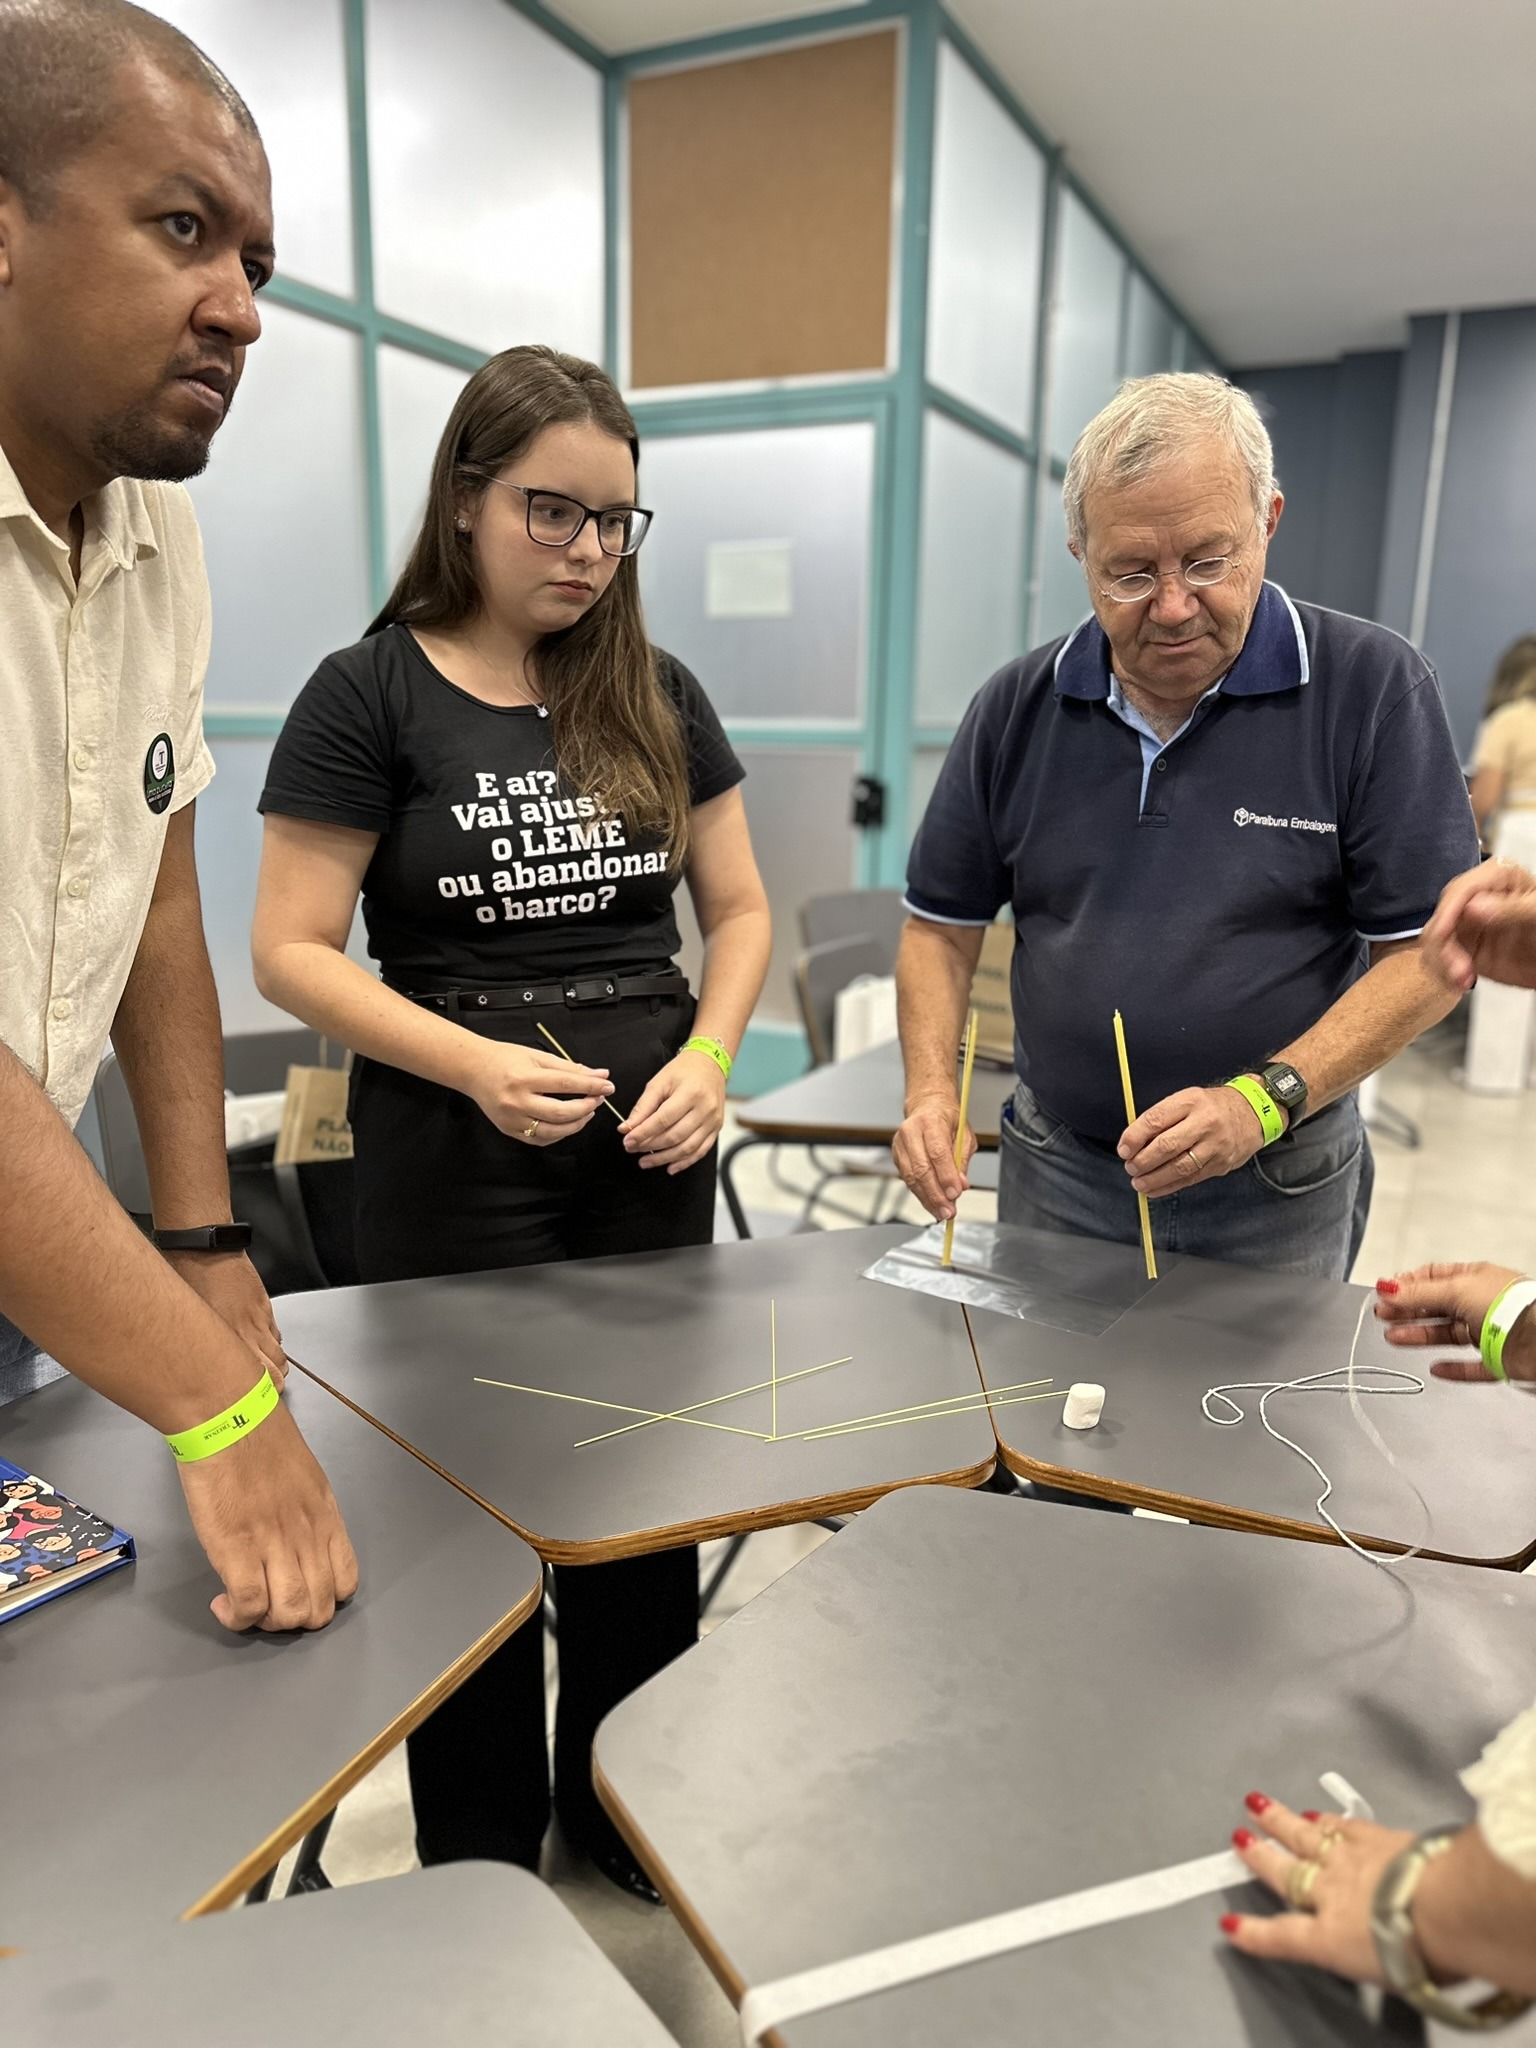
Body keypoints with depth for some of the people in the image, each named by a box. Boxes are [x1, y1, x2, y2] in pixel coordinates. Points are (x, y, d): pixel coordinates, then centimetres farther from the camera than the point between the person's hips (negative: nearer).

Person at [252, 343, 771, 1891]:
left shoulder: (656, 696, 8)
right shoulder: (372, 694, -4)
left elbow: (739, 907, 10)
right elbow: (290, 952, -8)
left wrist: (709, 1053, -8)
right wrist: (476, 1064, -21)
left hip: (650, 1154, 4)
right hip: (454, 1168, -4)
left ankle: (625, 1816, 40)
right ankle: (480, 1864, 35)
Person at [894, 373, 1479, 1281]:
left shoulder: (1373, 686, -10)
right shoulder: (1019, 707, -2)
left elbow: (1429, 950, -10)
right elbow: (943, 926, 4)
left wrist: (1262, 1103, -21)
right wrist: (933, 1089, -11)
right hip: (1054, 1174, 3)